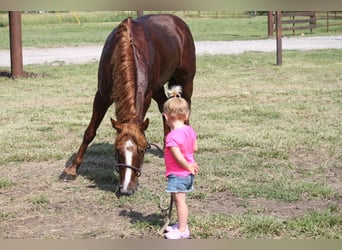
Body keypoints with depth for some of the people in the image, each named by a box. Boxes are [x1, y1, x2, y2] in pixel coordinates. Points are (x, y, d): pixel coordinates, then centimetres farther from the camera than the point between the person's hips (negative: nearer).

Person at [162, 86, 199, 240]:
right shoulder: (190, 130, 1)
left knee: (179, 200, -2)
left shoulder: (172, 137, -24)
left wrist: (188, 167, -11)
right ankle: (181, 224, 33)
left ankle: (183, 230, 3)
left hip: (177, 174, -9)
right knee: (180, 200, 21)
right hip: (188, 174, 9)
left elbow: (178, 157, -24)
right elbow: (195, 148, 10)